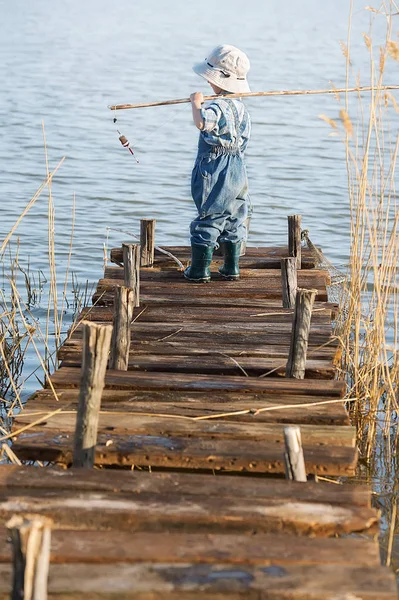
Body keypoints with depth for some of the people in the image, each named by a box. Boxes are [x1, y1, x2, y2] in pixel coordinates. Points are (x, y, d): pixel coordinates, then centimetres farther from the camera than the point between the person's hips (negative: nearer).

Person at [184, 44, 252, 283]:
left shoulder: (219, 106, -20)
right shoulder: (241, 107, 9)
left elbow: (201, 122, -40)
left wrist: (197, 103, -22)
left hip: (215, 172, -8)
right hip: (237, 172, 8)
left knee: (208, 220, 0)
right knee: (233, 221, 13)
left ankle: (200, 270, 6)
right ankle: (232, 268, 20)